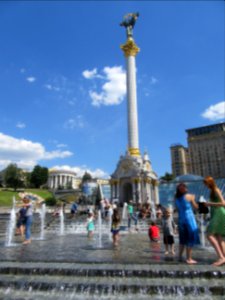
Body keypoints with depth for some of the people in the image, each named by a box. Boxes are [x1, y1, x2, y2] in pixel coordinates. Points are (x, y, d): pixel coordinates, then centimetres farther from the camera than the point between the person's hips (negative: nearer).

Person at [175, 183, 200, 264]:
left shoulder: (176, 198, 7)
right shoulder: (189, 196, -5)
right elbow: (196, 207, 2)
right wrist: (193, 199, 17)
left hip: (181, 219, 5)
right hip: (189, 219, -5)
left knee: (183, 239, 16)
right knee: (191, 239, 1)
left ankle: (180, 256, 19)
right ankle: (189, 259, 2)